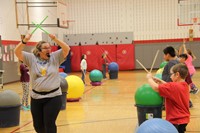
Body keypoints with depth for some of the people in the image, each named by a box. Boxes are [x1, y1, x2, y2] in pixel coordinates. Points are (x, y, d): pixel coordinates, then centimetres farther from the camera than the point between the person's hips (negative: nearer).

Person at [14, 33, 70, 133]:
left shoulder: (55, 57, 1)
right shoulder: (31, 58, 2)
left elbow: (67, 49, -10)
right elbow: (17, 52, -8)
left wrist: (55, 39, -21)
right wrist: (25, 40, -24)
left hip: (53, 97, -2)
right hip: (36, 97, 2)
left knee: (49, 124, -1)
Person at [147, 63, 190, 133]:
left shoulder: (174, 87, -24)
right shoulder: (185, 85, 4)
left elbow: (156, 88, -27)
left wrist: (149, 78, -10)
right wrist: (160, 81, 6)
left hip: (176, 121, -9)